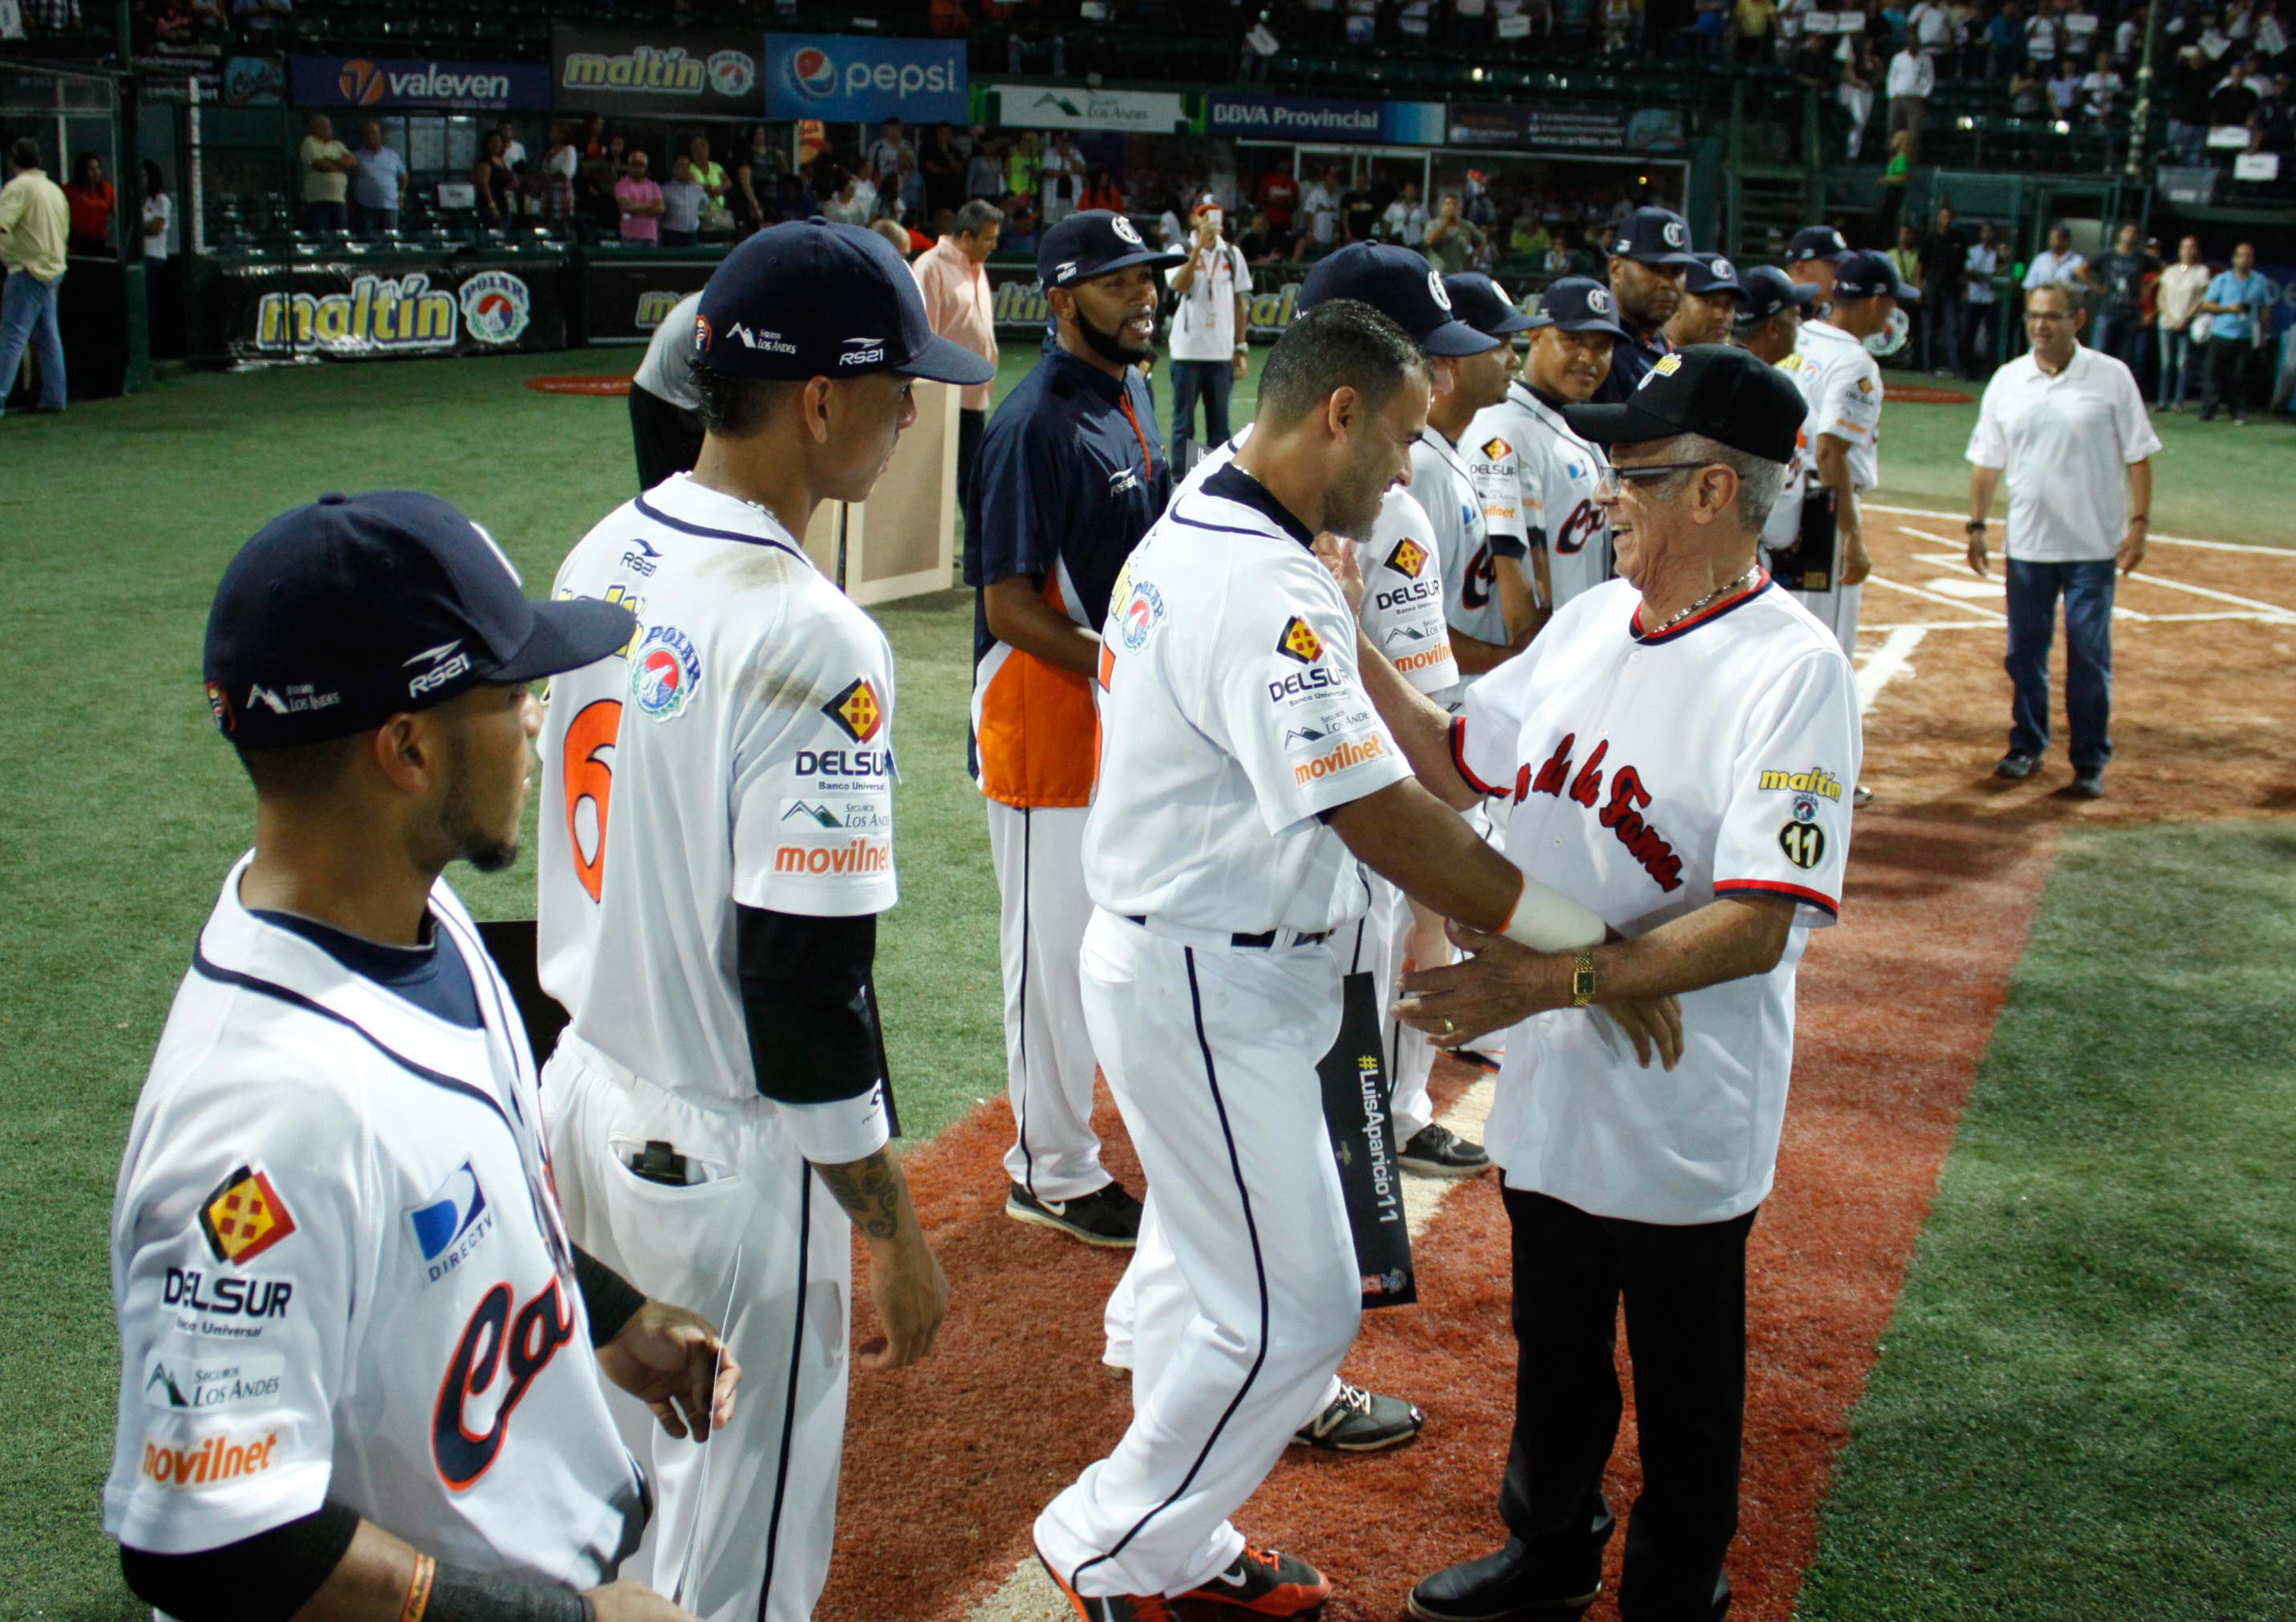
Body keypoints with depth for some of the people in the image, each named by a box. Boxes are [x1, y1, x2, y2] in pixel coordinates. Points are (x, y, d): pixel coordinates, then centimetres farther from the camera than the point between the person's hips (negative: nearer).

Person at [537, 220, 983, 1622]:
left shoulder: (605, 558, 1)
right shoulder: (811, 640, -25)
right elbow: (807, 983, -24)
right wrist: (897, 1233, -13)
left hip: (586, 1095, 8)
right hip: (725, 1158, -8)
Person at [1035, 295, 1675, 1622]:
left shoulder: (1189, 534, 8)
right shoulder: (1265, 590, -25)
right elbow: (1388, 825, -29)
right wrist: (1589, 944, -25)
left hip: (1188, 962, 11)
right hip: (1208, 989, -11)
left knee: (1213, 1263, 21)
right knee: (1296, 1310, 0)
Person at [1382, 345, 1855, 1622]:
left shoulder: (1794, 672, -20)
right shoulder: (1592, 620, 4)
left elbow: (1757, 928, -27)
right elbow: (1457, 767, 12)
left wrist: (1553, 979, -34)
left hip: (1684, 1119, -7)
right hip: (1549, 1085, 7)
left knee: (1684, 1384, 13)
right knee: (1554, 1347, 25)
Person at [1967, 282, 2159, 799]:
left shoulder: (2111, 377, -3)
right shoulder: (2007, 380, 5)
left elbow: (2137, 456, -1)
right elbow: (1986, 461, 11)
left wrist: (2139, 523, -8)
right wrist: (1977, 525, 7)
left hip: (2094, 545, -3)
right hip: (2027, 543, 3)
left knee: (2090, 656, -1)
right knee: (2024, 652, 10)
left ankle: (2090, 762, 8)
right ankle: (2027, 746, 26)